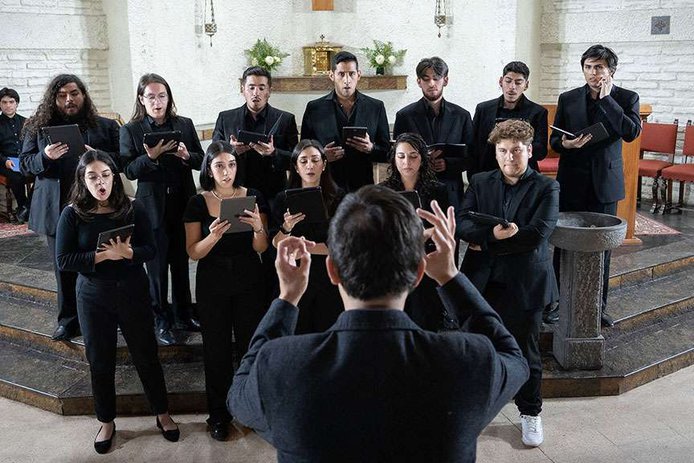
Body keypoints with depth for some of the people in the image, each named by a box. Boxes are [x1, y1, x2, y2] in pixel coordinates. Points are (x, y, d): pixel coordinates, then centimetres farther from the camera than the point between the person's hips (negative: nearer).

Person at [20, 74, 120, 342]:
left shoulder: (106, 126, 6)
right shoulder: (39, 127, 9)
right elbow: (25, 165, 8)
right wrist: (45, 156, -14)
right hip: (57, 211, 2)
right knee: (64, 268, 10)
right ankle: (69, 321, 22)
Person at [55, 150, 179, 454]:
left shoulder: (133, 209, -6)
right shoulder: (72, 214, -7)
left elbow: (150, 250, -5)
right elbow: (64, 260, -10)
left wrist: (128, 252, -26)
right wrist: (102, 255, -22)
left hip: (133, 293, 0)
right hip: (93, 298, 0)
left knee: (147, 356, 10)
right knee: (100, 362, 12)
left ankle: (163, 415, 29)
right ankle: (106, 422, 31)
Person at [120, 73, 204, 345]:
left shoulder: (184, 125, 5)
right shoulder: (131, 130, -2)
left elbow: (200, 161, 6)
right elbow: (129, 171, -7)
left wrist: (186, 155, -15)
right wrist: (151, 156, -24)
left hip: (183, 204, 3)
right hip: (153, 207, -2)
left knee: (181, 261, 14)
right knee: (157, 266, 6)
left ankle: (183, 315, 28)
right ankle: (161, 320, 18)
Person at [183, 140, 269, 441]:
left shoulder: (253, 197, -1)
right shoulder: (198, 203, -3)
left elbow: (261, 248, -3)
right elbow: (193, 252, -7)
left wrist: (258, 228, -24)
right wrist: (214, 236, -27)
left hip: (249, 281, 0)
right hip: (212, 283, 0)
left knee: (252, 345, -1)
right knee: (216, 349, 6)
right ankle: (219, 415, 20)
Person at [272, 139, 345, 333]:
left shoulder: (337, 197, 0)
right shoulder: (284, 199, 3)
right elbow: (276, 246, 0)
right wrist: (286, 228, -20)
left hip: (329, 279, 0)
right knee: (297, 336, 3)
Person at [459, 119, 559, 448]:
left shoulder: (546, 188, -1)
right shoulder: (480, 183, 8)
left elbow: (538, 234, -14)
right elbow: (463, 224, -4)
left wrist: (486, 243, -13)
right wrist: (493, 233, -23)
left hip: (524, 284, -2)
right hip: (482, 281, 2)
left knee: (526, 352, 10)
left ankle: (530, 412, 30)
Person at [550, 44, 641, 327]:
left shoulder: (626, 98, 1)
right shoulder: (568, 99, 6)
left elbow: (631, 132, -16)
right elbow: (553, 139, 8)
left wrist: (606, 98, -14)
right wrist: (565, 144, -15)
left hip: (605, 183, -1)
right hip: (571, 182, 1)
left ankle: (597, 306, 18)